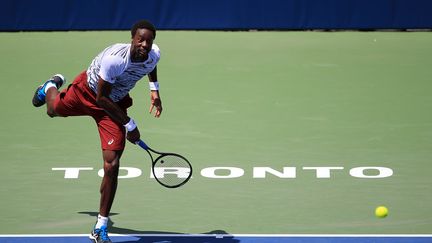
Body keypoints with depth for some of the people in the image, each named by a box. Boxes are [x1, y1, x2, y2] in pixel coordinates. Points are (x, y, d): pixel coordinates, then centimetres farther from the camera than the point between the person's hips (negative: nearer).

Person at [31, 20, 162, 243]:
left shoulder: (154, 55, -22)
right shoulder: (114, 58, -39)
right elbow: (101, 98, -28)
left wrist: (154, 89, 3)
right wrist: (129, 125, -27)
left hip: (113, 105, 2)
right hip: (87, 91, -2)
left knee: (111, 166, -11)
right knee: (53, 110, 30)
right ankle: (52, 86, 70)